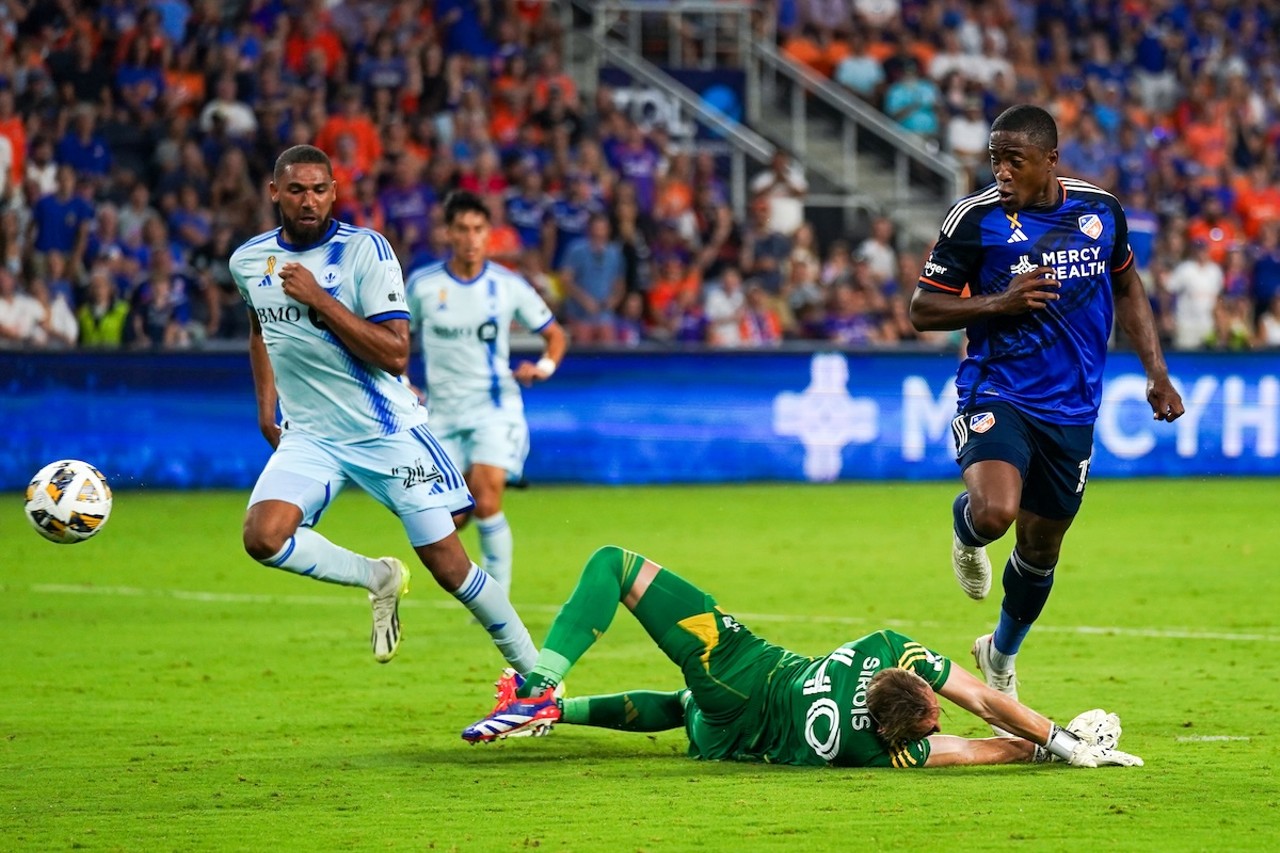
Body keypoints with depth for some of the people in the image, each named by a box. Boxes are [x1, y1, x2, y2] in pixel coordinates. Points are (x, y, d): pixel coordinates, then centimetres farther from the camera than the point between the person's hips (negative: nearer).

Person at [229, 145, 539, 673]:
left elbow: (395, 354, -19)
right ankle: (380, 580, 3)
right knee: (262, 536, -22)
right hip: (309, 436, 4)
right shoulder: (248, 262, 3)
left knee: (447, 565, -3)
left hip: (386, 429, -4)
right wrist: (266, 406, 17)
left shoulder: (364, 249, -13)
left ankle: (534, 672, 14)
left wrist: (319, 299, -24)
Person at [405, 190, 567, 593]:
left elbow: (555, 334, 8)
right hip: (442, 411, 2)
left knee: (486, 501, -20)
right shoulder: (423, 285, -2)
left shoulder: (508, 286, -3)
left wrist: (544, 367, -12)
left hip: (495, 405, -2)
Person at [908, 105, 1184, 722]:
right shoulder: (975, 219, -9)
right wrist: (999, 303, -19)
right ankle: (964, 531, 10)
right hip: (997, 395, -4)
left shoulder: (1100, 210, 2)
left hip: (1072, 410, 4)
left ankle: (1000, 654, 40)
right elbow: (922, 310, -4)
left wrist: (1156, 373, 11)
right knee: (995, 513, -29)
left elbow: (1126, 288, 19)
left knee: (1040, 550, 12)